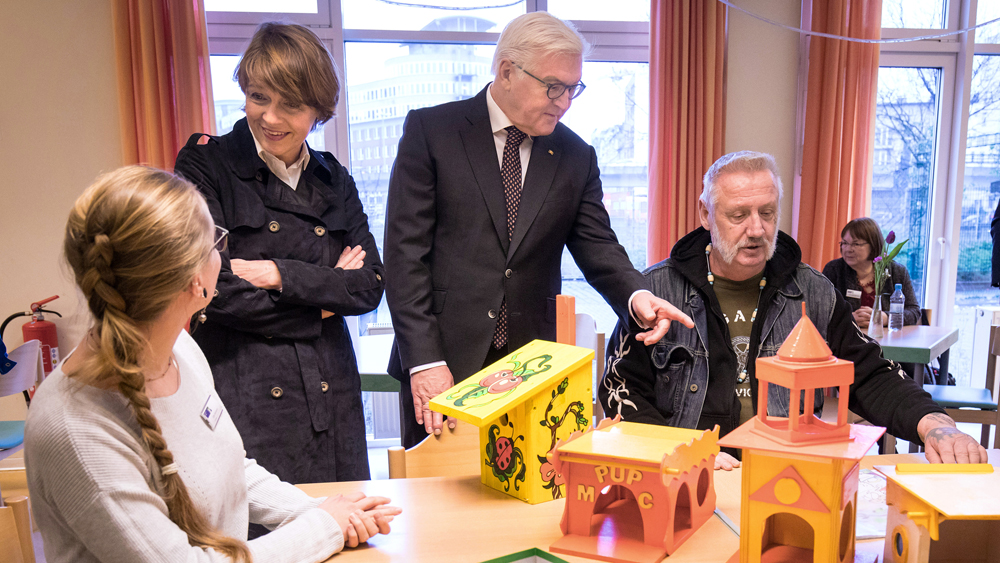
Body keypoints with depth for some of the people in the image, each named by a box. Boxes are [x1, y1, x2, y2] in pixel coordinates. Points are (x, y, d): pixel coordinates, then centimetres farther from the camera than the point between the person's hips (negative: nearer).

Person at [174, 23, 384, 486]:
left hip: (331, 395, 4)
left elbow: (370, 286, 1)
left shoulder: (333, 180, 10)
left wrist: (279, 274, -11)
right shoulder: (205, 164, -2)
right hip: (245, 398, -4)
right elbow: (214, 290, -12)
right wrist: (321, 296, -4)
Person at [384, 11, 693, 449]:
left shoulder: (577, 157, 10)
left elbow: (596, 245, 6)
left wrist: (635, 296, -17)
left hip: (532, 365, 3)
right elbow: (406, 249, -7)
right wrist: (425, 359, -13)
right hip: (445, 361, -2)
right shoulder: (431, 130, -2)